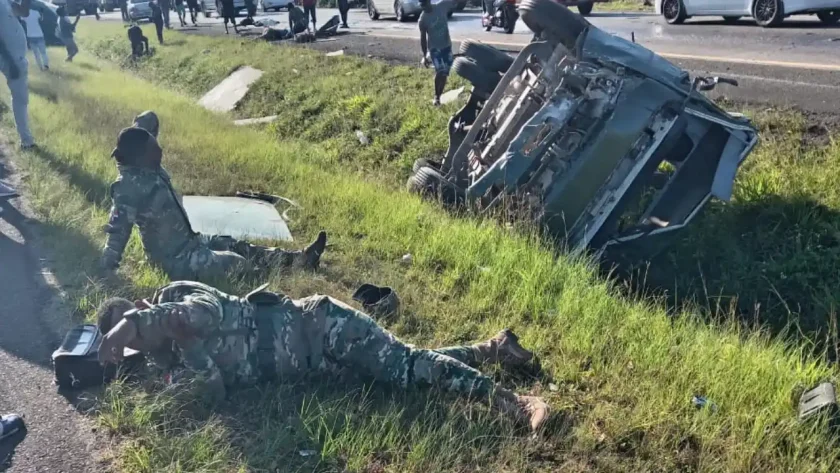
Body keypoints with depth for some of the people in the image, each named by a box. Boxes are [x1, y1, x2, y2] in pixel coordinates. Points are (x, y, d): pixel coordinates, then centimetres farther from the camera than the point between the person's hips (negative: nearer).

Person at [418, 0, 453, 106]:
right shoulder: (423, 19, -14)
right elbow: (423, 38, -7)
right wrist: (424, 56, -6)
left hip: (447, 45, 4)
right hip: (434, 48, -4)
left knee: (445, 73, 8)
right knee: (440, 71, -17)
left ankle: (439, 95, 23)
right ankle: (436, 96, 1)